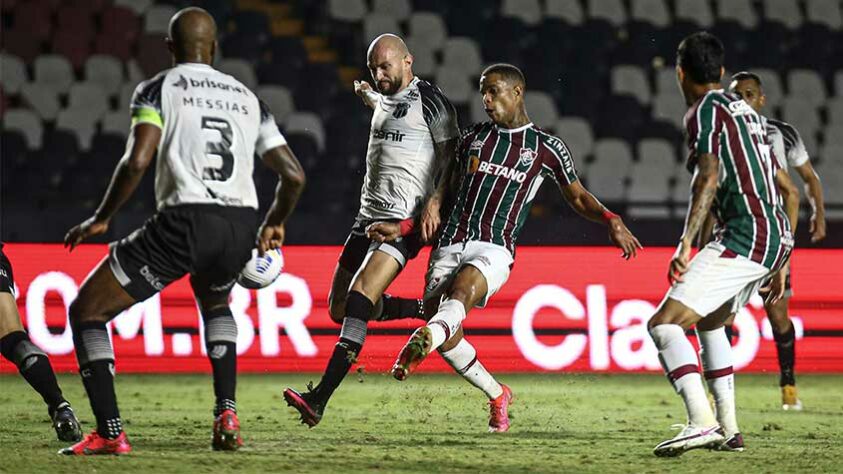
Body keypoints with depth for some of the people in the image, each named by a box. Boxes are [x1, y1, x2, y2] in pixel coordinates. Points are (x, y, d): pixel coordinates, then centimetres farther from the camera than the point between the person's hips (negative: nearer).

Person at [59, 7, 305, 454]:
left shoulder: (158, 89, 6)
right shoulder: (247, 98, 20)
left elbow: (137, 161, -10)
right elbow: (293, 175, 17)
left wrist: (101, 218, 4)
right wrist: (275, 223, 36)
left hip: (184, 221, -5)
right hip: (241, 228, 5)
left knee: (86, 312, 9)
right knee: (215, 304, 38)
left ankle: (110, 434, -3)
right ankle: (227, 417, 21)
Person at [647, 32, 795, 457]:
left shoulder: (706, 109, -3)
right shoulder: (745, 110, 23)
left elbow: (709, 177, -19)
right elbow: (784, 185, 26)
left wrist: (685, 243, -27)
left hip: (742, 239, -9)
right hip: (777, 239, 9)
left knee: (664, 324, -14)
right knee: (709, 322, 29)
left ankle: (702, 423, -32)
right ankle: (728, 430, 24)